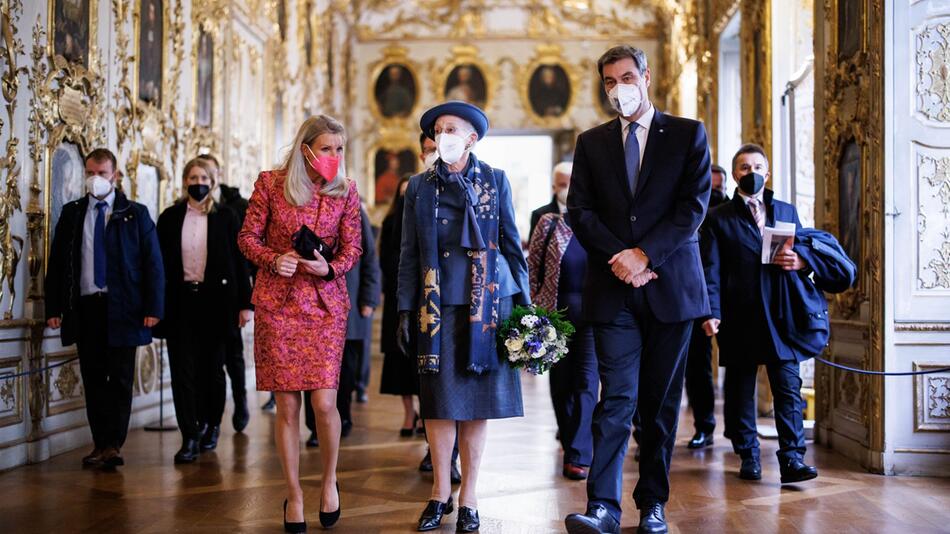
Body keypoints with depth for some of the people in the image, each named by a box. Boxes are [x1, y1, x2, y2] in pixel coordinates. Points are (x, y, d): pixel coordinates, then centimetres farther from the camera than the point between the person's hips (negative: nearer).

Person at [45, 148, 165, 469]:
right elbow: (56, 263, 10)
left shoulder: (135, 214, 4)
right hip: (83, 307, 3)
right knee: (93, 378, 6)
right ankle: (100, 443, 11)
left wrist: (153, 308, -9)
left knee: (120, 378, -3)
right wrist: (53, 308, 2)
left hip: (122, 308, -3)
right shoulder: (71, 214, 11)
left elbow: (153, 263, 0)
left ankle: (114, 445, -1)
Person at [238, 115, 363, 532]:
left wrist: (328, 267, -16)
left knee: (324, 401, -9)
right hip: (277, 302, 0)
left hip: (326, 302, 0)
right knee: (287, 404, 1)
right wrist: (274, 260, -16)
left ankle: (329, 481, 18)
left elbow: (352, 248, 5)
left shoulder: (345, 191, 2)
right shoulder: (270, 184, -1)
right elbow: (247, 237, 3)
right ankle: (294, 494, 17)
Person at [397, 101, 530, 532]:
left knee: (478, 396, 2)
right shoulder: (420, 186, 8)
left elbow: (510, 242, 7)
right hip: (437, 303, 1)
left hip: (486, 301, -1)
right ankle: (440, 491, 15)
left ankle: (468, 497, 11)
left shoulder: (494, 180, 6)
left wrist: (523, 299, 1)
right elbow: (409, 254, 8)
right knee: (439, 398, 2)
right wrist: (405, 311, 2)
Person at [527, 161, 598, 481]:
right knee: (561, 380, 9)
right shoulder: (548, 223, 4)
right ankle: (568, 437, 28)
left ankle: (578, 455, -5)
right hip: (555, 311, 1)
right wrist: (532, 307, -1)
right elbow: (532, 265, 5)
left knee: (586, 382, -6)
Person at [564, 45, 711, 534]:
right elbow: (579, 210, 5)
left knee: (661, 402, 5)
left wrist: (645, 254, -13)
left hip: (671, 285, 0)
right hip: (613, 289, 1)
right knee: (617, 397, -7)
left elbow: (694, 205, -3)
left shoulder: (688, 134, 6)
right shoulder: (591, 142, 12)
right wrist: (620, 258, -9)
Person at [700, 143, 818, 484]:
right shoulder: (718, 219, 6)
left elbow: (803, 251, 19)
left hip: (780, 316, 2)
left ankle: (792, 458, -6)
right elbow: (711, 270, -1)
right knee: (739, 391, 6)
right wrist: (711, 313, -12)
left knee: (788, 387, -6)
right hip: (739, 319, -1)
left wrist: (801, 261, -7)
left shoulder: (787, 212, 16)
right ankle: (748, 456, 17)